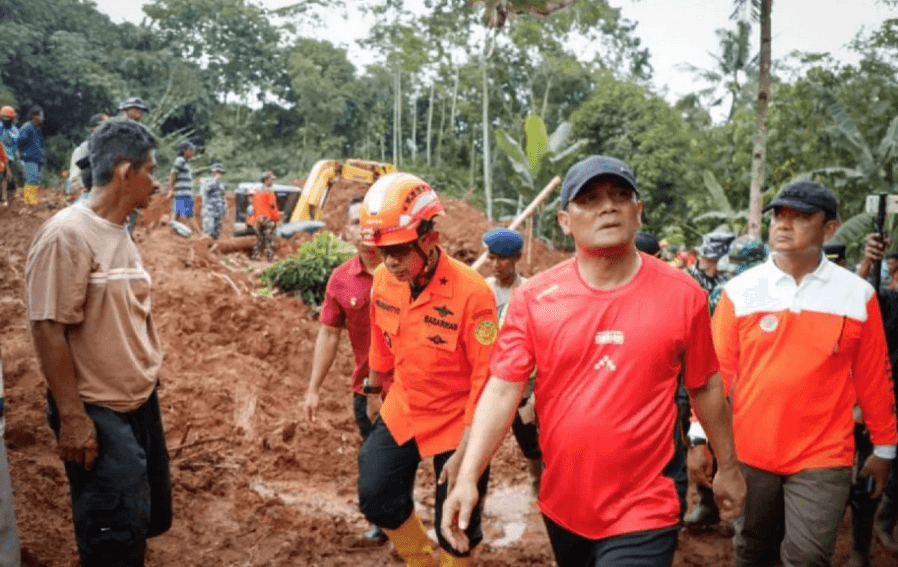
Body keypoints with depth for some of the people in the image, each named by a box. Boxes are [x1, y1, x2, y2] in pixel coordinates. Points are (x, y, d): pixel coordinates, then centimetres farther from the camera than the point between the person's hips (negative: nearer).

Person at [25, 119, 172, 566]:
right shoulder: (67, 234, -18)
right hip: (99, 415, -8)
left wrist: (146, 389, 17)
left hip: (141, 404, 9)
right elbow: (48, 330, -19)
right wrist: (73, 417, -19)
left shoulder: (118, 233, 8)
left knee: (149, 521, 19)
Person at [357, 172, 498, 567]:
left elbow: (487, 379, -22)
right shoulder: (382, 281, -9)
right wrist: (374, 388, 22)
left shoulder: (470, 292, -27)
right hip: (401, 412, 6)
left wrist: (465, 452, -21)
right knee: (376, 498, 9)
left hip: (457, 423, -5)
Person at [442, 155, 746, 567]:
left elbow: (705, 388, 3)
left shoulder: (683, 295, -8)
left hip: (643, 512, -2)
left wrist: (727, 467, 12)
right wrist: (468, 477, -19)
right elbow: (502, 390, -10)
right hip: (562, 506, 3)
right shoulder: (533, 297, -9)